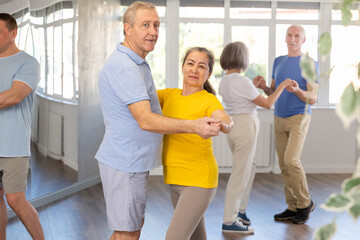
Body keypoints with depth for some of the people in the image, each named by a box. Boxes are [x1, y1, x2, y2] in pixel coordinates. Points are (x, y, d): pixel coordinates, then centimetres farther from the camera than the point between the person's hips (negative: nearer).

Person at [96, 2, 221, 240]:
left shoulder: (137, 64, 14)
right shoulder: (124, 67, -22)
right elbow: (145, 121, -28)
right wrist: (193, 126, -37)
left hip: (134, 160, 10)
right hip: (125, 164, -10)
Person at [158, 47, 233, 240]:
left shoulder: (208, 100, -14)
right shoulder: (169, 95, 5)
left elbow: (227, 123, -32)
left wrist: (220, 123, -55)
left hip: (198, 180, -7)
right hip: (176, 179, 7)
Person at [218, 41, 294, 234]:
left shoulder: (224, 81, 8)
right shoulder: (242, 82, -18)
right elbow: (267, 104, -10)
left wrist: (253, 86, 24)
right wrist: (282, 86, 1)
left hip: (232, 124, 9)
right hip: (246, 126, -9)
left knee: (249, 168, 22)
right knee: (240, 174, -2)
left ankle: (239, 210, 27)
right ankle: (230, 221, 4)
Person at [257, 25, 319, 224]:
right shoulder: (278, 62, 12)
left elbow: (313, 99, -9)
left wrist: (297, 91, -28)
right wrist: (264, 88, -6)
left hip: (299, 118, -6)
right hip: (279, 118, 6)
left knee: (291, 160, -17)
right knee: (283, 165, 5)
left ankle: (305, 202, 1)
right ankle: (293, 207, 13)